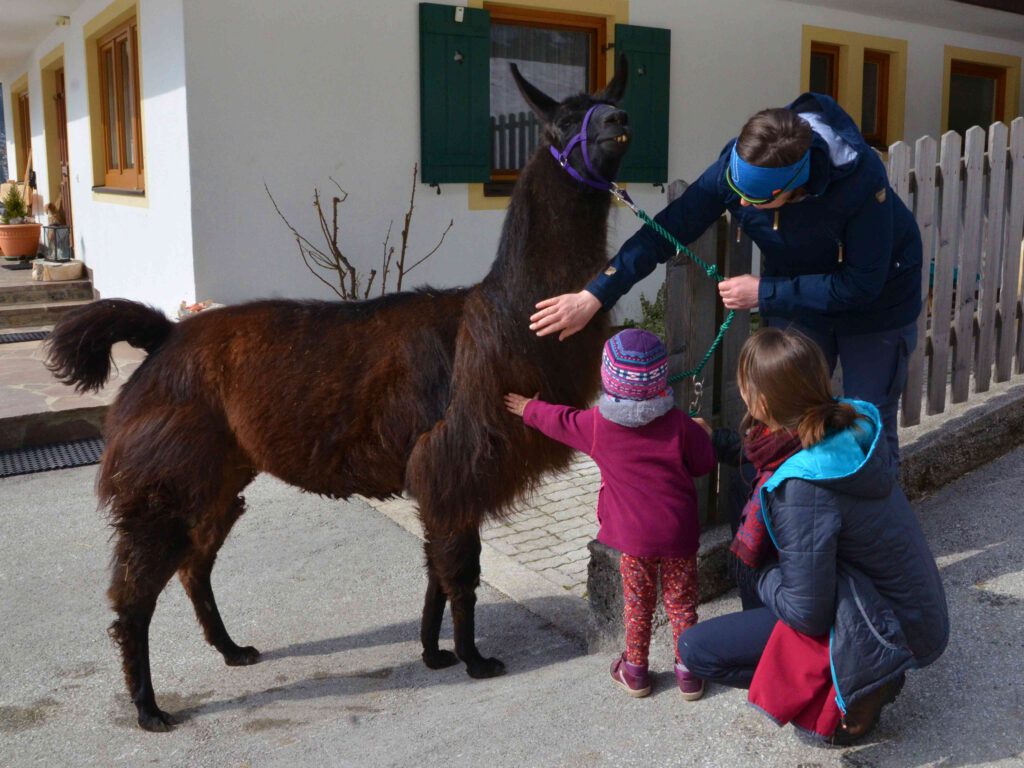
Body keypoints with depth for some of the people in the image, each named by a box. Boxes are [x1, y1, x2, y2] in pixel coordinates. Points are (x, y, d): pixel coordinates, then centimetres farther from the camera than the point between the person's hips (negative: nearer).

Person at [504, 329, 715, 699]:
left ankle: (635, 670, 30)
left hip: (634, 536, 1)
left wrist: (527, 408, 26)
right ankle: (688, 672, 24)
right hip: (679, 533, 0)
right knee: (681, 602, 13)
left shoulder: (597, 425, -10)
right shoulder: (679, 424, -13)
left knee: (637, 603, 18)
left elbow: (557, 420, 7)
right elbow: (705, 463, -2)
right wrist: (700, 434, 18)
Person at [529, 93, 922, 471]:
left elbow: (863, 282, -29)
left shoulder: (860, 177, -36)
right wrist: (594, 295, -28)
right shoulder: (734, 164, -27)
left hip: (877, 301, -3)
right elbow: (665, 231, -23)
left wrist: (764, 293, -31)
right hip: (794, 296, 3)